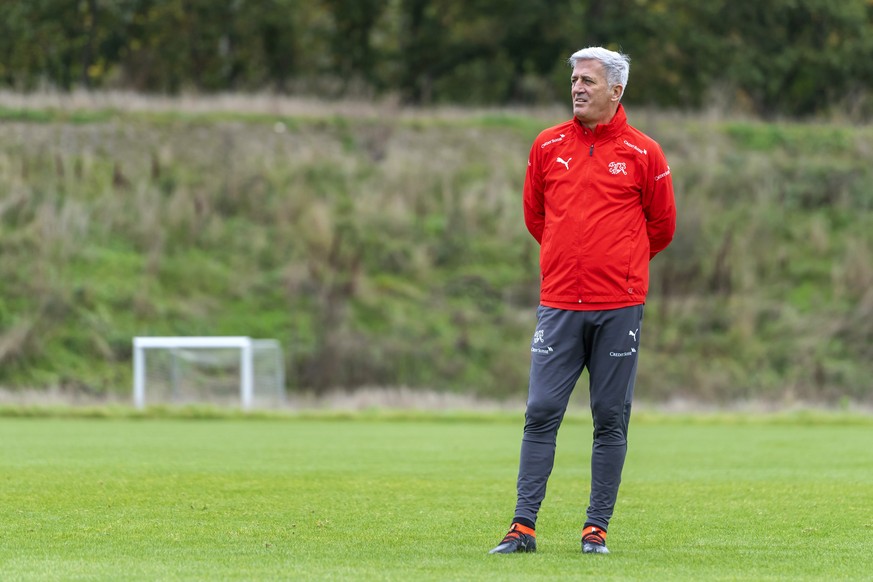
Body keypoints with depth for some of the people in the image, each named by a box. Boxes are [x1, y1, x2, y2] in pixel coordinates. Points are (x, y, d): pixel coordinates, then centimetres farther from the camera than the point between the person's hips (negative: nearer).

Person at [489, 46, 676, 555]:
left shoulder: (642, 153, 1)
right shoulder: (548, 146, 7)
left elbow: (662, 226, 12)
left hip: (618, 307, -2)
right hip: (559, 303, 2)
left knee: (611, 419, 2)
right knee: (541, 413, -4)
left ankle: (598, 527, 8)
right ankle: (524, 524, -2)